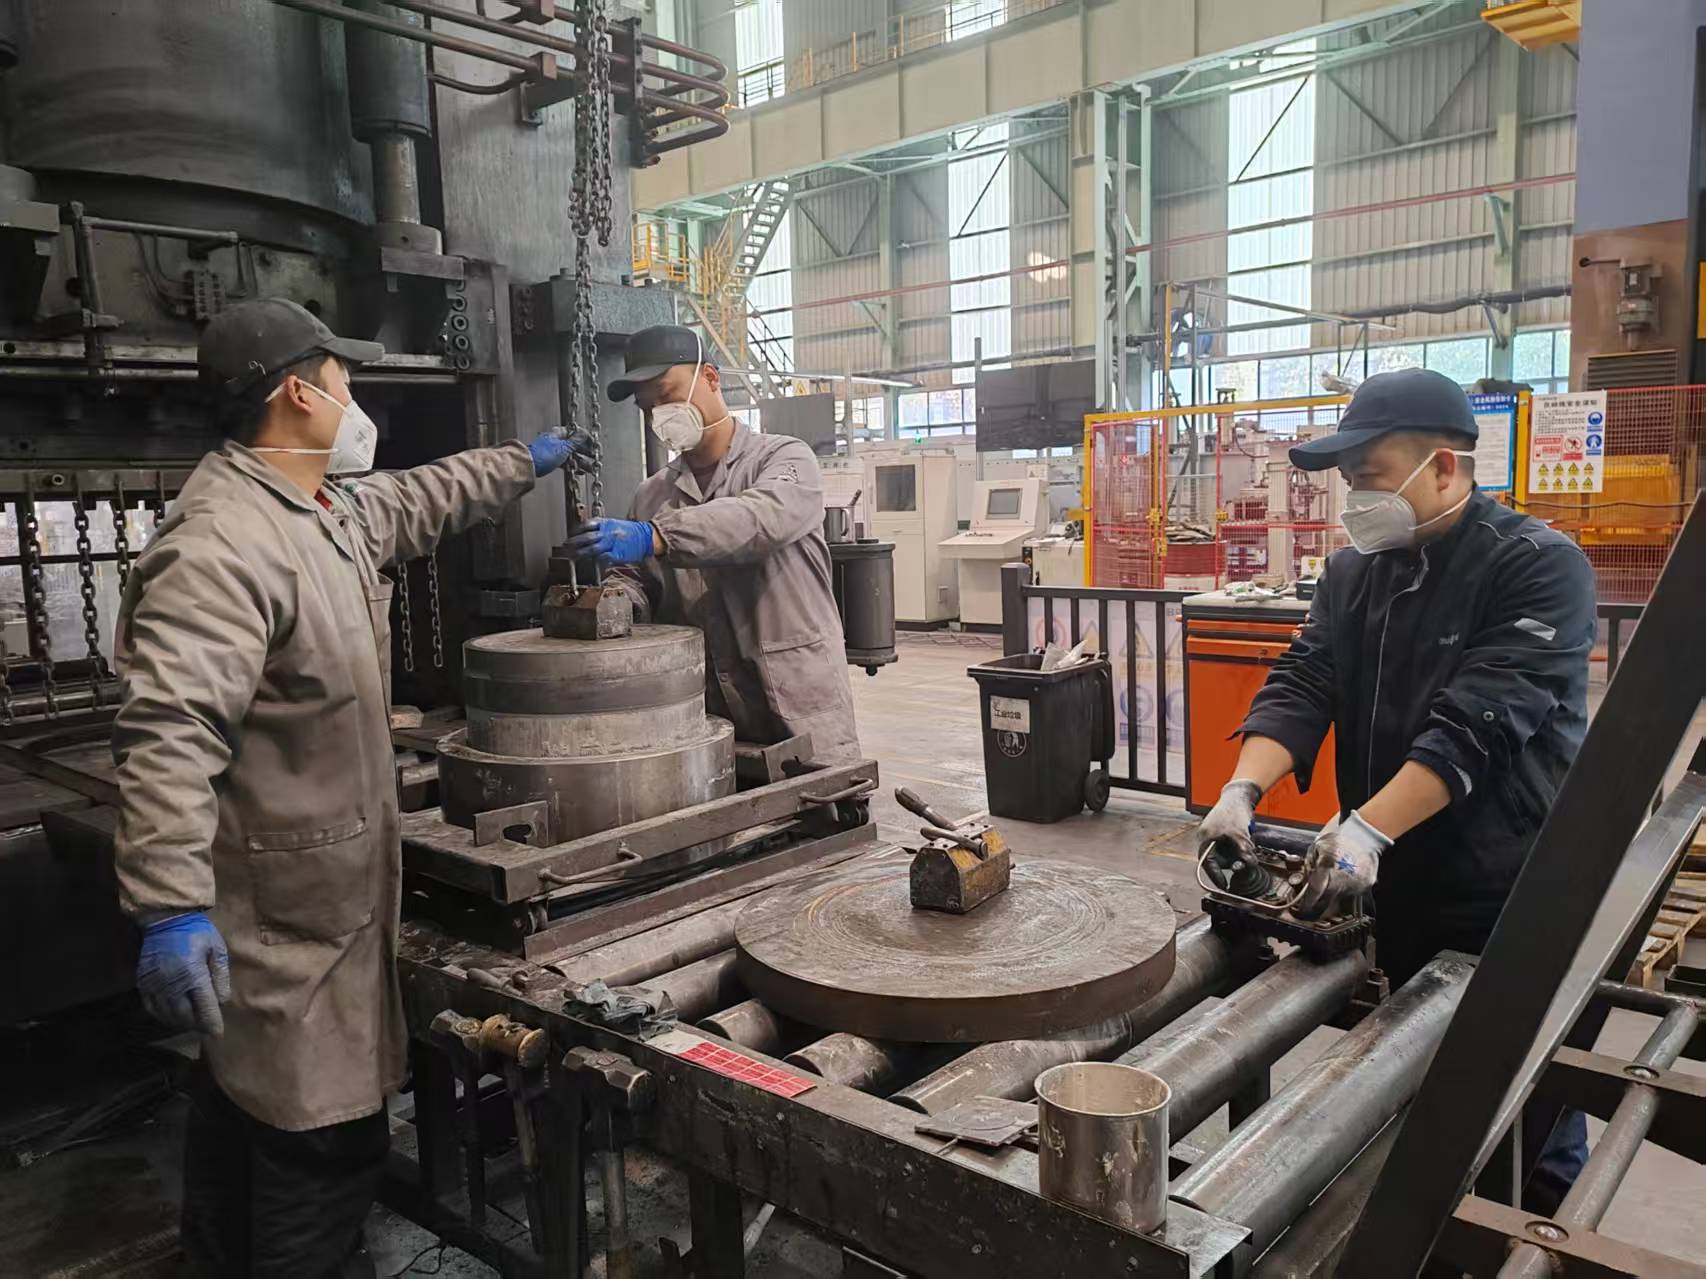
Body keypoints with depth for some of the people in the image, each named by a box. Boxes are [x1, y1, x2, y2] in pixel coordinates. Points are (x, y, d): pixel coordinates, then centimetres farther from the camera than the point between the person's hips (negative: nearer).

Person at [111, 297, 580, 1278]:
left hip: (321, 887, 11)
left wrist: (523, 462, 37)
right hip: (284, 909, -11)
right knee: (323, 1134, 0)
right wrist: (171, 909, -36)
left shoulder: (333, 504, 8)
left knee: (244, 1105, 25)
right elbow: (168, 735, -32)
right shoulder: (221, 544, -25)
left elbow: (418, 501, 29)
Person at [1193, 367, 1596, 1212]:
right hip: (1389, 887, 6)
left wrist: (1368, 828, -34)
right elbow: (1300, 686, -5)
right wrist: (1243, 790, -22)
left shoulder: (1540, 567, -15)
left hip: (1508, 896, -5)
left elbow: (1477, 724, -25)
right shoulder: (1353, 573, 5)